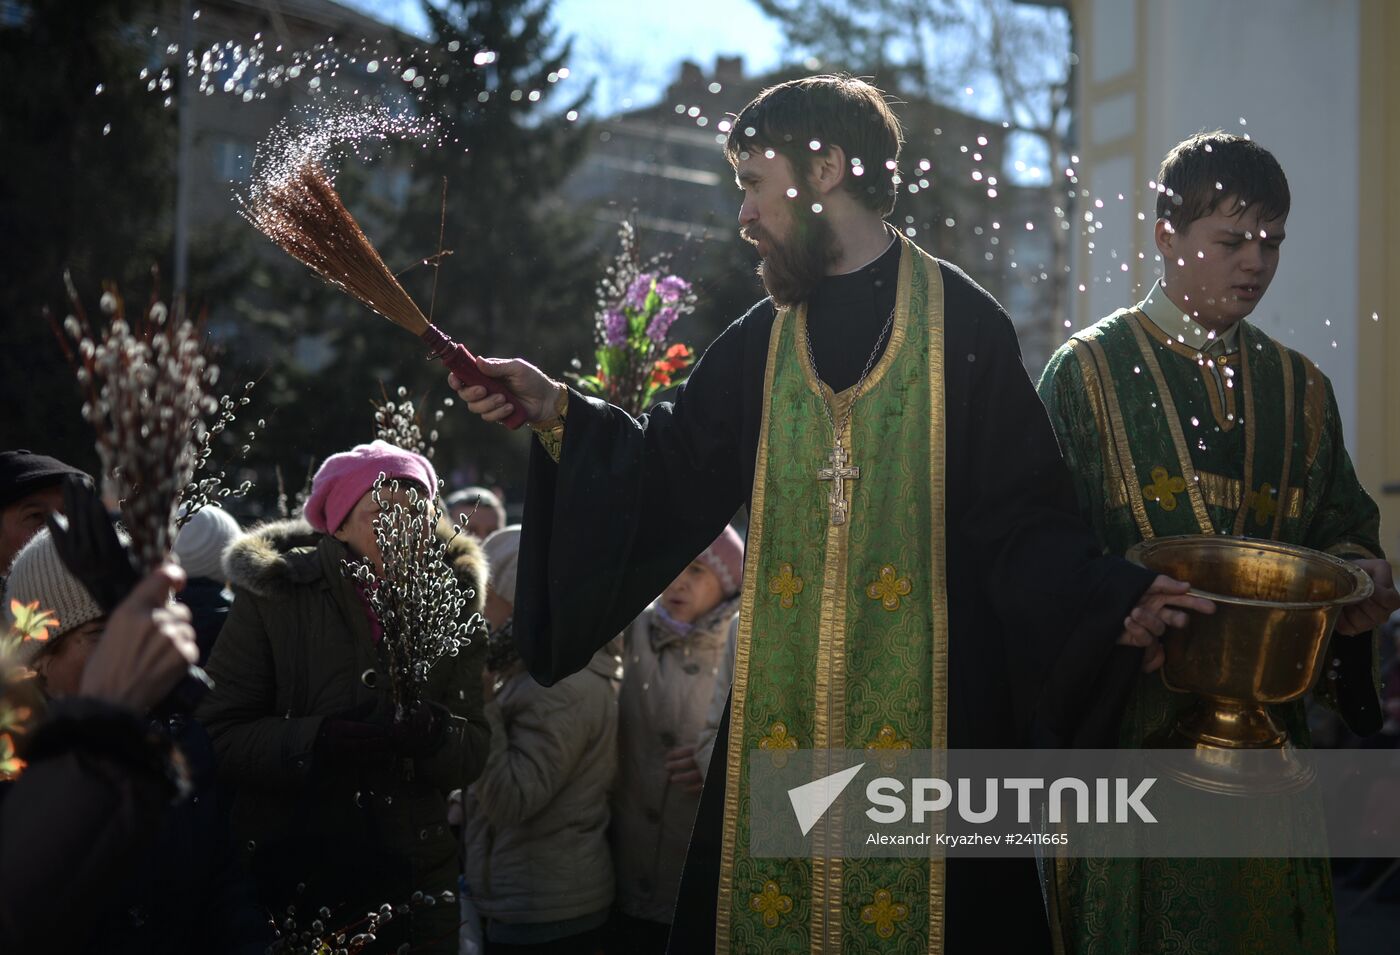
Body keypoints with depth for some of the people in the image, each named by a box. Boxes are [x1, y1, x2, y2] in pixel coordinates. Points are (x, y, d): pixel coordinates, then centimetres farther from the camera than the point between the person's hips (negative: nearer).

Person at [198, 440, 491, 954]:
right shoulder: (272, 598, -9)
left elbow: (472, 756, -3)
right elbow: (218, 734, -13)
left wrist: (437, 737, -25)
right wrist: (318, 742, -28)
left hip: (413, 885, 3)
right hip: (287, 886, -3)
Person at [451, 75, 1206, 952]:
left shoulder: (964, 325, -3)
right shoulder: (761, 341, 11)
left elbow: (1022, 519, -5)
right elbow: (670, 477, 10)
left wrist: (1114, 601, -19)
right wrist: (558, 411, 0)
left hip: (928, 712, -4)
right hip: (778, 720, 4)